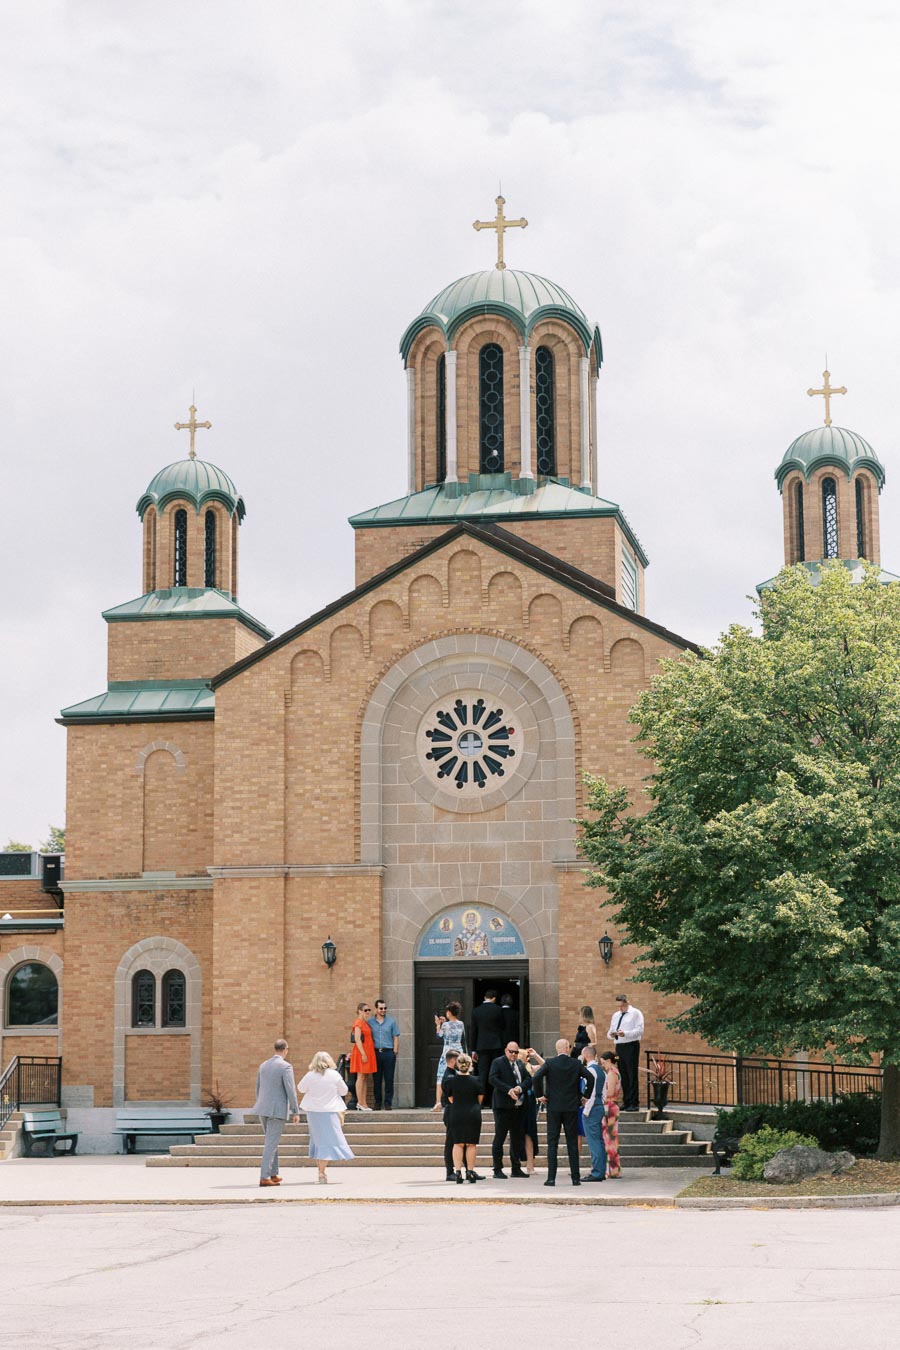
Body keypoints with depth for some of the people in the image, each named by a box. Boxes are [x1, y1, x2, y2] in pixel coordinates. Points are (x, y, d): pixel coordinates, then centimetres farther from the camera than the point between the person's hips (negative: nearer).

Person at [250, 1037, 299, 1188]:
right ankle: (264, 1177, -10)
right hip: (278, 1110, -7)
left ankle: (273, 1174, 22)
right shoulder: (285, 1067, -11)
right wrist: (296, 1112, -8)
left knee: (272, 1142, 19)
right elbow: (290, 1091, -14)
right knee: (271, 1144, -6)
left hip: (263, 1109, 7)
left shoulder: (263, 1065, 11)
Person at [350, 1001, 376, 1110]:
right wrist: (363, 1054, -21)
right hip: (361, 1052, -9)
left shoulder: (366, 1023, 17)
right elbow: (357, 1040, -17)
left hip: (368, 1052, 9)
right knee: (361, 1077, -7)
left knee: (366, 1078, 8)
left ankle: (363, 1103, 10)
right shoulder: (358, 1023, -10)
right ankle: (360, 1103, -5)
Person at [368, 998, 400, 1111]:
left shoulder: (391, 1022, 8)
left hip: (389, 1052, 0)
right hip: (376, 1053, 0)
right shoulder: (370, 1022, 7)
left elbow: (396, 1037, 7)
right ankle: (377, 1103, 10)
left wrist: (395, 1051, -1)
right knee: (377, 1079, 3)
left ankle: (388, 1103, 3)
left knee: (389, 1079, -1)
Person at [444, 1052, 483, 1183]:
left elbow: (450, 1098, 7)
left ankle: (458, 1171, 0)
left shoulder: (452, 1080, -4)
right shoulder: (475, 1080, -7)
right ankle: (470, 1172, 6)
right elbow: (480, 1098, 4)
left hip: (456, 1114, 1)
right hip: (473, 1114, -1)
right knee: (471, 1144, 6)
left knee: (458, 1144, 7)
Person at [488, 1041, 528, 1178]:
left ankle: (516, 1168, 18)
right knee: (499, 1138, -2)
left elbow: (527, 1079, 11)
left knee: (517, 1138, 10)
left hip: (519, 1106, 6)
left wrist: (520, 1087, -12)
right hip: (503, 1106, -6)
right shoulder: (498, 1062, -3)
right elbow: (492, 1079, -15)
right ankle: (497, 1169, 3)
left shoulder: (520, 1064, 15)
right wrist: (509, 1090, -23)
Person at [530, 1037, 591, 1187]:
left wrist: (540, 1095, -4)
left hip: (553, 1107, -1)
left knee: (552, 1143, 1)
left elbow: (536, 1077, -16)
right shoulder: (576, 1064, 0)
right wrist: (585, 1095, 5)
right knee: (572, 1143, 7)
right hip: (572, 1107, 1)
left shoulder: (549, 1063, -4)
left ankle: (551, 1178, -4)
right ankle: (575, 1178, 7)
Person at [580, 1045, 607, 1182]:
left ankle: (597, 1173, -9)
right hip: (600, 1106, 9)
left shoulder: (590, 1070, -14)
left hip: (592, 1108, -9)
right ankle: (601, 1172, 14)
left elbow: (590, 1093, -19)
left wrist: (586, 1111, -15)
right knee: (599, 1141, 11)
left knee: (594, 1141, -8)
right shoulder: (601, 1070, 15)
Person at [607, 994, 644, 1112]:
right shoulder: (615, 1015, 20)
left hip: (631, 1046, -6)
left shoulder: (636, 1013, 0)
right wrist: (611, 1035, -4)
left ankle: (634, 1103, -6)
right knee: (623, 1076, 7)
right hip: (619, 1047, 6)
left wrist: (625, 1033, -22)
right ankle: (626, 1102, 13)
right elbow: (610, 1032, 21)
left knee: (632, 1075, -7)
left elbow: (640, 1030, -11)